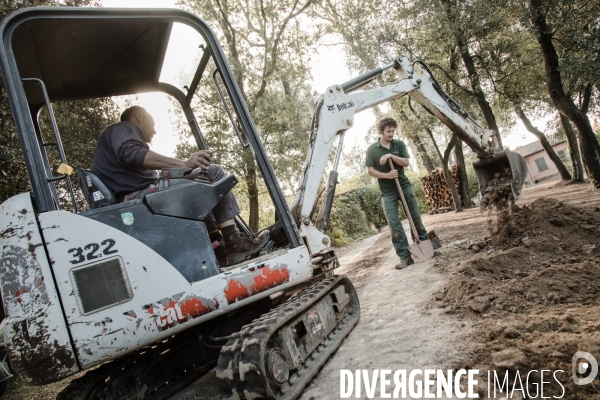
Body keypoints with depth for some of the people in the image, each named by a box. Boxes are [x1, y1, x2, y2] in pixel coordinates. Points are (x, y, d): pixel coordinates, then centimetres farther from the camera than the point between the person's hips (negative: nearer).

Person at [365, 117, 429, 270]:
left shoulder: (399, 144, 3)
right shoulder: (372, 149, -2)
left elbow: (406, 162, -4)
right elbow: (369, 170, -4)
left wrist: (391, 156, -19)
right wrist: (387, 175, -17)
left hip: (404, 185, 2)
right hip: (387, 191, -2)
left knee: (415, 216, 7)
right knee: (393, 223, -8)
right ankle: (405, 256, -5)